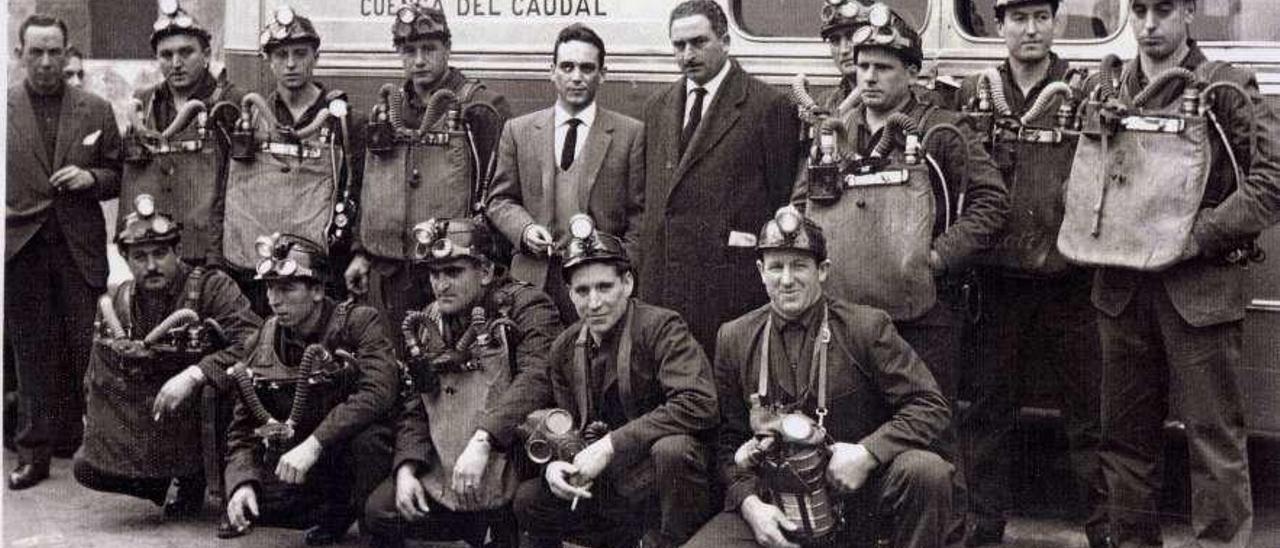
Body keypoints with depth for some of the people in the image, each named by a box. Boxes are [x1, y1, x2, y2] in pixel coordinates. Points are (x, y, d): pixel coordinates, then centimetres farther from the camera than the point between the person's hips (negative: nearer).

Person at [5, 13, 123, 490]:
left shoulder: (96, 111, 8)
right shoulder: (4, 108, 5)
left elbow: (117, 177, 12)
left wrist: (91, 177, -7)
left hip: (80, 248, 1)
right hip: (22, 248, 0)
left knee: (85, 350, 1)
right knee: (33, 353, 4)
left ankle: (77, 441, 16)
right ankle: (35, 453, 10)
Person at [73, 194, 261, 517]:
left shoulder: (212, 288, -11)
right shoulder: (113, 304, 6)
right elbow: (100, 381, 16)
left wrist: (193, 375, -33)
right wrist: (94, 429, 4)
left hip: (198, 413, -3)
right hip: (136, 424, 3)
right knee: (87, 468, -16)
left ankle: (194, 477, -5)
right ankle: (165, 481, 13)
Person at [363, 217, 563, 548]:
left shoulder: (526, 308, -7)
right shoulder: (426, 324, 13)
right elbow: (414, 408, 12)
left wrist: (483, 442, -31)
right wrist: (406, 468, -4)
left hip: (508, 475, -6)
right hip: (442, 476, 6)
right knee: (378, 512, -6)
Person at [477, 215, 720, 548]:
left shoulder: (662, 328, -12)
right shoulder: (565, 348, 8)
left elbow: (699, 405, -25)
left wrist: (610, 445, -24)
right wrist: (556, 464, -10)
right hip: (607, 489, 7)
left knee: (672, 448, -36)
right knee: (528, 500, 0)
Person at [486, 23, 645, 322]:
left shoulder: (631, 134, 5)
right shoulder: (519, 131, 12)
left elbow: (640, 212, 4)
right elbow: (500, 199, 15)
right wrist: (525, 229, -5)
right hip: (534, 278, 2)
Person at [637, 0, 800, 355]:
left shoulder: (768, 107, -3)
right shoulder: (657, 108, 16)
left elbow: (783, 199, -2)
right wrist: (646, 264, 11)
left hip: (733, 285, -5)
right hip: (659, 281, 5)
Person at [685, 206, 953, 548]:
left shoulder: (866, 327, -2)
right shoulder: (734, 339, 6)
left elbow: (932, 407, -5)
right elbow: (730, 440, 10)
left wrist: (867, 453, -19)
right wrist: (749, 503, -9)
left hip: (856, 499, -1)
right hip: (772, 509, 1)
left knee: (927, 472, -30)